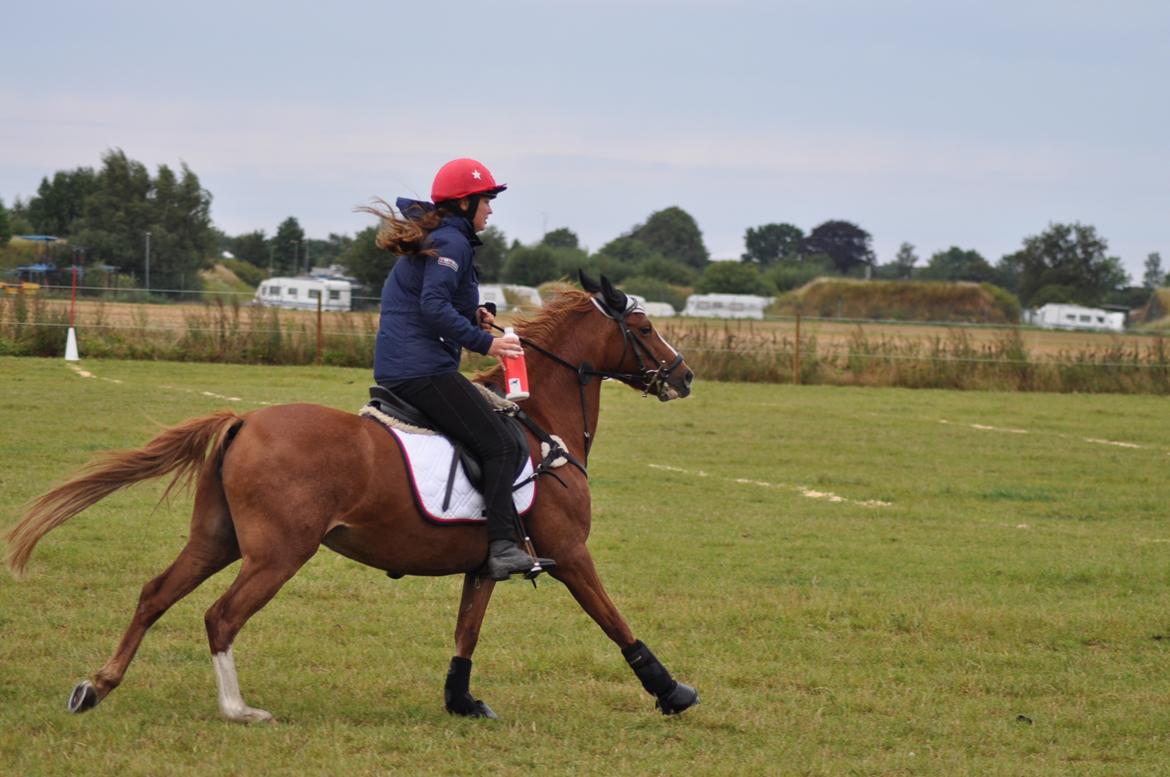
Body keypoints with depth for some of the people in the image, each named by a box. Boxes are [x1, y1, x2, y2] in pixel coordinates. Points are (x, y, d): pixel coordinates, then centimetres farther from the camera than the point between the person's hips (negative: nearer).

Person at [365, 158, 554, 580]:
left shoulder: (426, 239, 21)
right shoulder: (452, 243, -11)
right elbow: (434, 306, -23)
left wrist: (472, 314, 16)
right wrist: (483, 342, -21)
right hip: (424, 368, -11)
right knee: (499, 444, -15)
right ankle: (502, 549, -27)